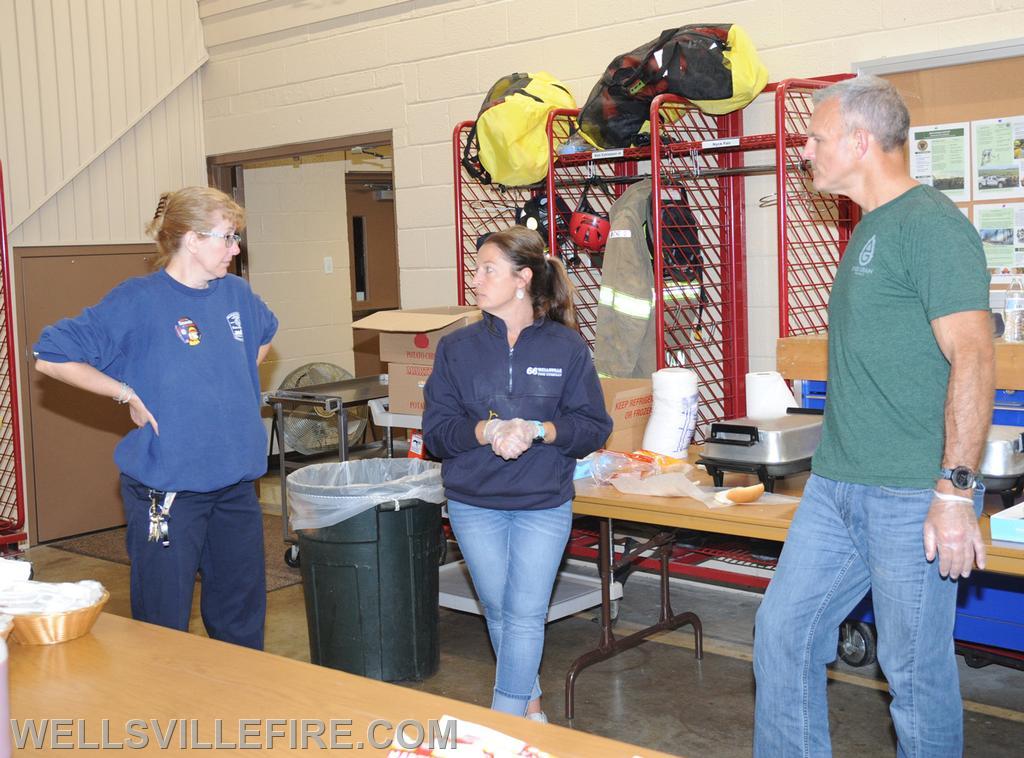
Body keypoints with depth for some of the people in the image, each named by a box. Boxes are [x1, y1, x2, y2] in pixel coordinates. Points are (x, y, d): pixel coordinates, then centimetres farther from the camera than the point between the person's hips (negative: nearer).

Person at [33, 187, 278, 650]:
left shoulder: (236, 295, 6)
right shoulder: (137, 301, -12)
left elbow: (264, 335, 29)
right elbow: (51, 356, -12)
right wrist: (130, 395, -14)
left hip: (236, 482, 6)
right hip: (168, 486, -6)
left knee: (242, 619, 16)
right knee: (164, 625, 2)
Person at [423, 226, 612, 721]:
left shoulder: (566, 347, -4)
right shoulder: (457, 348, 0)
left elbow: (595, 427, -5)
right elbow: (436, 430, -4)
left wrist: (538, 430, -22)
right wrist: (487, 431, -23)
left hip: (544, 504, -2)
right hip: (473, 503, 3)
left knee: (525, 615, -2)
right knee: (497, 612, 13)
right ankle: (530, 705, 34)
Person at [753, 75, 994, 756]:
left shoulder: (930, 223, -13)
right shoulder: (871, 229, 15)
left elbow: (973, 356, -20)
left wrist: (957, 489, -24)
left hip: (911, 497, -9)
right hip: (836, 487, 9)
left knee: (916, 669, 4)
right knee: (783, 631, 12)